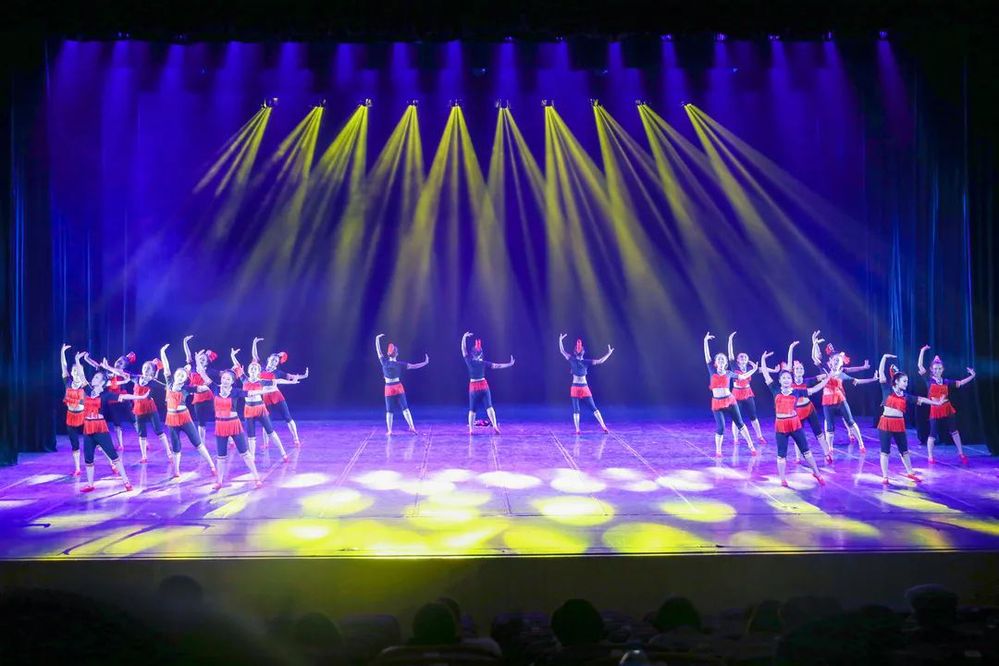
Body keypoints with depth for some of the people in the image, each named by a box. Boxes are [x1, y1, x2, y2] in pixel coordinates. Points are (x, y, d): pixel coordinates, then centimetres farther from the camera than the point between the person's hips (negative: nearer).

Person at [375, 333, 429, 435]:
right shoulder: (400, 364, -7)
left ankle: (389, 430, 2)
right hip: (398, 387, 0)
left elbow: (378, 351, 2)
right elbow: (413, 366, -8)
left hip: (388, 388, 0)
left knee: (389, 411, 5)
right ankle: (412, 427, -1)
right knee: (405, 408, 5)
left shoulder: (384, 362, -6)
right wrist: (425, 362, -2)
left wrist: (377, 339, 8)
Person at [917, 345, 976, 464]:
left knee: (954, 431, 13)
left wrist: (972, 376, -5)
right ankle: (930, 457, 14)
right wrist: (922, 351, -13)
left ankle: (961, 454, 26)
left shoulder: (946, 382, 4)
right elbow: (920, 365, -12)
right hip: (935, 411, -3)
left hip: (947, 410, 3)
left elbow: (960, 383, 6)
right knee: (933, 434, 1)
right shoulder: (929, 380, -5)